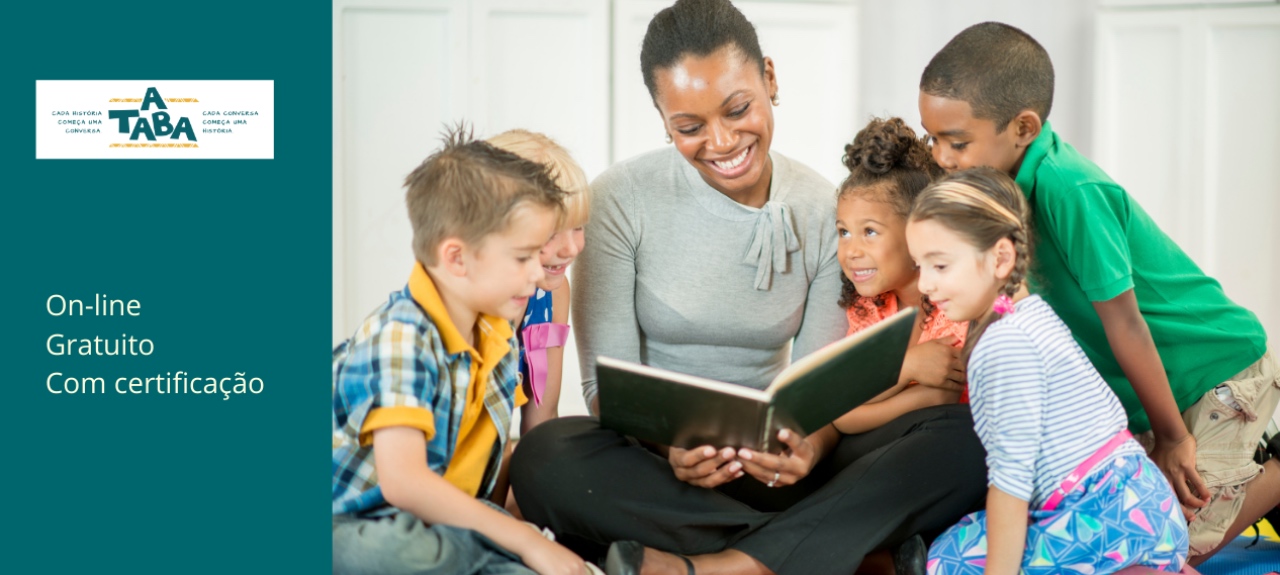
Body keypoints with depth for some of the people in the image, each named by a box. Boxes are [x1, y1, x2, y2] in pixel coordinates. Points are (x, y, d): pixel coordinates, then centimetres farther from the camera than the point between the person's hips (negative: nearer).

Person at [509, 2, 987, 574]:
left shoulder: (822, 209, 2)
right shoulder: (621, 200, -6)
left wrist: (811, 444, -25)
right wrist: (668, 443, -31)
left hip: (769, 461, 3)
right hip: (655, 464, -2)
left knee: (960, 437, -22)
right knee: (543, 460, -37)